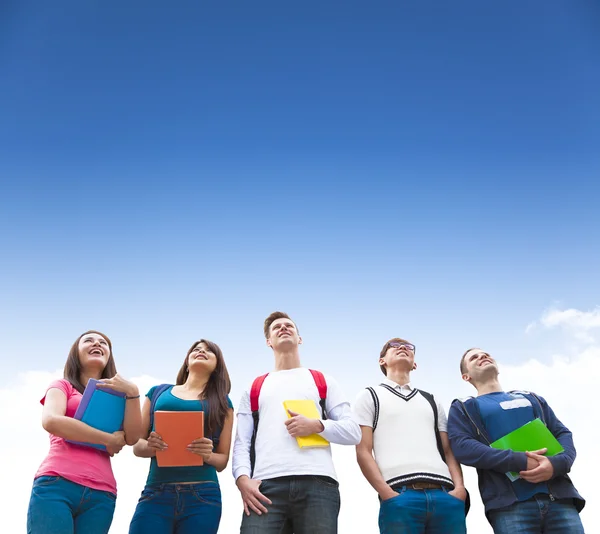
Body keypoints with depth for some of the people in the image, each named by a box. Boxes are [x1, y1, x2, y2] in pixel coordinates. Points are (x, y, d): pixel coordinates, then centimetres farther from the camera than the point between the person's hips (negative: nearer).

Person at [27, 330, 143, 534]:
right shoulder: (63, 386, 15)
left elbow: (132, 438, 6)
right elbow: (51, 421, -8)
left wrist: (132, 392, -4)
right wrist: (108, 439, -3)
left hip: (101, 494, 3)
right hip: (56, 484, -3)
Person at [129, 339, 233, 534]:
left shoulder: (222, 402, 12)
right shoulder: (158, 392, 14)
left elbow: (223, 460, 12)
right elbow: (137, 444, 14)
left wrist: (208, 455, -11)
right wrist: (150, 447, -9)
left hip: (203, 497, 0)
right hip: (156, 494, 0)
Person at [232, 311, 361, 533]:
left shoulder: (323, 382, 21)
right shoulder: (254, 388, 23)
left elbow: (353, 432, 12)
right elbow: (242, 443, 14)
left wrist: (317, 426, -7)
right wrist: (242, 478, -6)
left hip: (317, 484, 0)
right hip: (266, 486, 0)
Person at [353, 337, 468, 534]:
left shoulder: (431, 401, 27)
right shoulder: (369, 396, 15)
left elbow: (448, 450, 19)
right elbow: (363, 452, 4)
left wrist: (460, 487, -1)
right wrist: (386, 494, -10)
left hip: (445, 495, 3)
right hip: (400, 496, -3)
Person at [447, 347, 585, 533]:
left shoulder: (531, 398, 27)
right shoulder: (463, 408, 15)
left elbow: (563, 433, 17)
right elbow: (462, 447, -3)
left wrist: (558, 463, -8)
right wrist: (520, 462, -14)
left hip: (559, 497, 3)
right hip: (509, 504, -3)